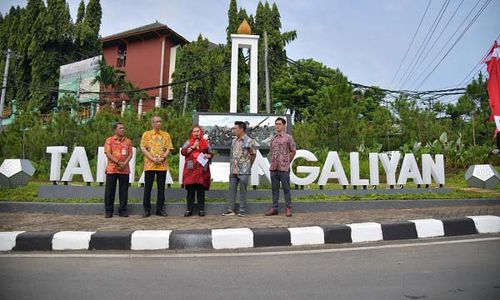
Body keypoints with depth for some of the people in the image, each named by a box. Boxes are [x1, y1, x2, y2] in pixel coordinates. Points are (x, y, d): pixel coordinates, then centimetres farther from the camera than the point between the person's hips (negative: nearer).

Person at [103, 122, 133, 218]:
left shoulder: (128, 141, 11)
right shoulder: (109, 140, 3)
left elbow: (130, 154, 6)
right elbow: (108, 154, -6)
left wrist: (125, 163, -10)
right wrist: (119, 162, -15)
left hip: (124, 169, 2)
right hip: (112, 169, -2)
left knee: (124, 190, 4)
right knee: (110, 190, 1)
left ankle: (123, 210, 12)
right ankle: (109, 210, 11)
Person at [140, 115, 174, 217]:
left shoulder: (166, 135, 11)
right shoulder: (146, 134, 7)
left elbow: (168, 148, 7)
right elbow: (143, 148, 0)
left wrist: (163, 158, -11)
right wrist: (152, 159, -12)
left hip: (162, 165, 1)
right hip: (149, 164, -1)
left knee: (161, 188, 4)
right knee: (147, 187, 2)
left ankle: (160, 209, 13)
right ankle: (147, 209, 11)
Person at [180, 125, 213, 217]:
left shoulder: (206, 143, 15)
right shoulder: (188, 142, 12)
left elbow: (211, 154, 17)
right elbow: (183, 152, -1)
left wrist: (208, 156, -5)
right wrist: (193, 146, -7)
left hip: (202, 169, 1)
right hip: (191, 170, -1)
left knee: (201, 190, 1)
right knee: (190, 190, -1)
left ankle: (201, 209, 9)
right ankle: (189, 210, 7)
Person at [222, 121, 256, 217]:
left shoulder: (249, 141, -8)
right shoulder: (234, 140, 12)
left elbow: (253, 154, 0)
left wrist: (247, 165, 6)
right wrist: (231, 165, 13)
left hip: (243, 171, -6)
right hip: (233, 170, 6)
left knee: (243, 191, 2)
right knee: (232, 190, 8)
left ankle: (242, 210, 12)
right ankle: (231, 210, 16)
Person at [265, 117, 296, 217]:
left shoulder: (288, 137, -2)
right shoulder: (273, 138, 12)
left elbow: (293, 151, 3)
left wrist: (287, 162, 6)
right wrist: (273, 163, 13)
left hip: (284, 168, -5)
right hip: (273, 167, 5)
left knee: (286, 188, 2)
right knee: (275, 189, 9)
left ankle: (288, 208, 10)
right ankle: (274, 208, 16)